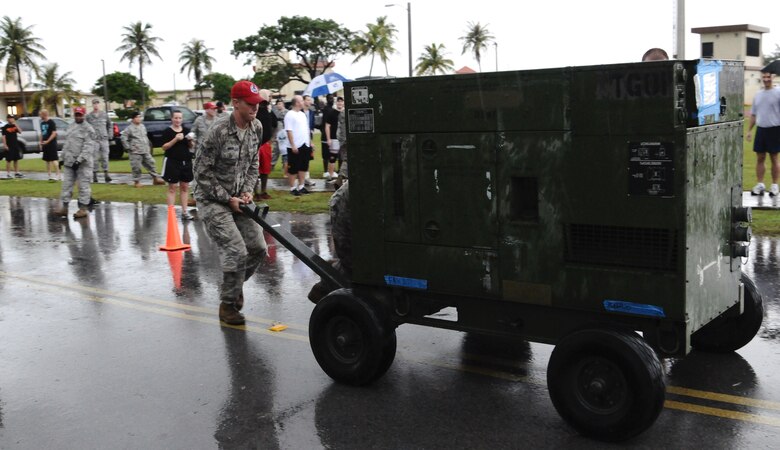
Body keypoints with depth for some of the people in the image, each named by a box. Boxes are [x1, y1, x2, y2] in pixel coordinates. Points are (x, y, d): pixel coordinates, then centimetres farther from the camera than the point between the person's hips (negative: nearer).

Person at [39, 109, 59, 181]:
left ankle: (58, 175, -7)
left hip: (51, 143, -8)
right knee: (47, 160, 9)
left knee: (53, 159, -10)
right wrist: (41, 143, 13)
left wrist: (47, 141, -21)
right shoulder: (42, 123, 15)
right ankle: (50, 175, 14)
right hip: (45, 144, 8)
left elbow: (54, 133, -15)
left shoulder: (51, 122, -9)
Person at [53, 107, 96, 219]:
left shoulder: (88, 129, -8)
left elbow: (88, 147, -16)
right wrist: (62, 158, 19)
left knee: (83, 185, -3)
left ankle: (83, 209, 3)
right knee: (66, 184, 8)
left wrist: (79, 160, -23)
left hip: (83, 163, -8)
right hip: (69, 161, 8)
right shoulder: (71, 127, 18)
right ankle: (64, 207, 13)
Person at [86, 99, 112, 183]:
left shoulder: (105, 115, 10)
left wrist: (109, 134, 9)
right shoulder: (88, 116, 3)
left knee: (105, 157, 0)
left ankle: (106, 174, 3)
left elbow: (109, 125, 19)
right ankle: (94, 174, 5)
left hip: (104, 139, 2)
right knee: (95, 158, -1)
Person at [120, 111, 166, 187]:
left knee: (151, 163, 6)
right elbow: (123, 139, -8)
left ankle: (156, 178, 13)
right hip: (135, 152, -6)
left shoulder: (142, 126, 13)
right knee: (136, 167, -3)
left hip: (146, 151, 6)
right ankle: (136, 181, 9)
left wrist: (148, 145, 18)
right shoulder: (129, 128, -8)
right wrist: (129, 148, -10)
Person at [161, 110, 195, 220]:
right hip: (172, 162, -4)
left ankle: (184, 212, 13)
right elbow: (164, 147, -10)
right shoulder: (167, 131, -4)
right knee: (172, 188, -1)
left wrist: (191, 140, -7)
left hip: (186, 162, 5)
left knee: (185, 187, 7)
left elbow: (191, 147, 14)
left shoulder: (186, 130, 9)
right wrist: (175, 139, -20)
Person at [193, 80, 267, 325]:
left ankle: (234, 283, 32)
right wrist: (228, 199, -15)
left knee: (258, 248, 3)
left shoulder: (256, 127, -1)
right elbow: (202, 172, -16)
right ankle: (227, 305, 4)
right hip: (212, 199, -7)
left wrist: (247, 191, -4)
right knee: (236, 250, -14)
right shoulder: (219, 130, -21)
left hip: (238, 197, 7)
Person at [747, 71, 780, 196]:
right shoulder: (758, 95, 11)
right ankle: (760, 185, 13)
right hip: (760, 129, 5)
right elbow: (753, 114, 17)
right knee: (760, 158, 6)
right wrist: (749, 131, 13)